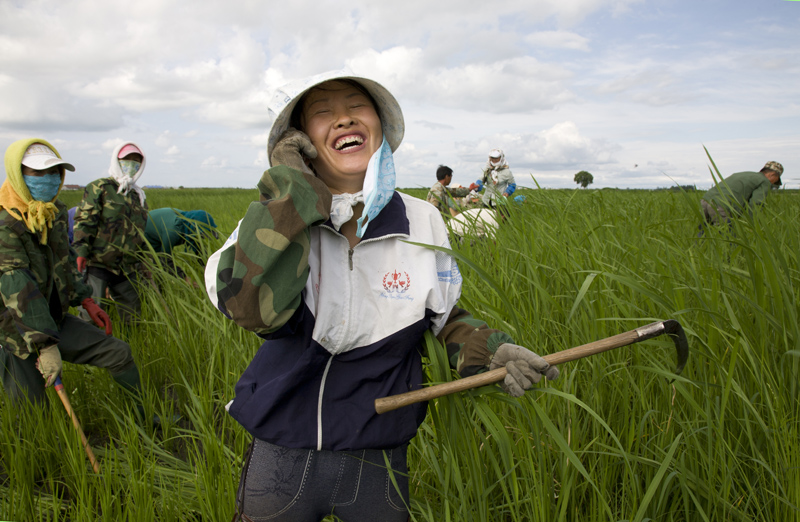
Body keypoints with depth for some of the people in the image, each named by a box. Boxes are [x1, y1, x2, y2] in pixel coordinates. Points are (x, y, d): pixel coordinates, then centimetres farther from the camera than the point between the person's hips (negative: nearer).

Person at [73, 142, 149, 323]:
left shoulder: (139, 198, 21)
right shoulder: (100, 188, 2)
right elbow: (84, 221, -7)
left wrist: (144, 267, 23)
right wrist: (81, 252, -19)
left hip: (127, 268, 6)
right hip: (97, 263, -6)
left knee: (132, 317, 8)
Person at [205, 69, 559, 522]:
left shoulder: (422, 222, -5)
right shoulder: (275, 219, -11)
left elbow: (445, 314, 9)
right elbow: (253, 309, -32)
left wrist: (490, 350, -11)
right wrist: (290, 185, -25)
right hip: (281, 457, -1)